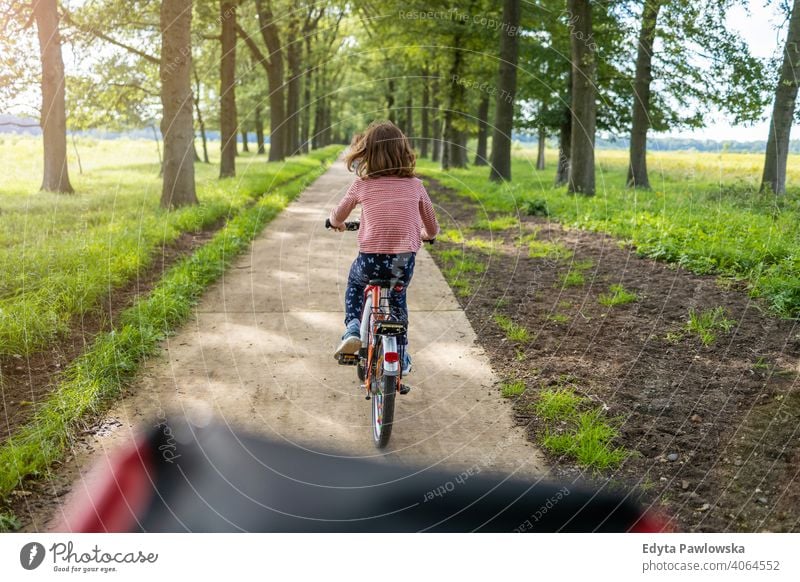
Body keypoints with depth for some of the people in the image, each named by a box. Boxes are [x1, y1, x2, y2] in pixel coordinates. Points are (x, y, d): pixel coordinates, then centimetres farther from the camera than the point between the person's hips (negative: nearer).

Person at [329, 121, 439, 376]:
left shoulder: (361, 184, 1)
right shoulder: (415, 185, 5)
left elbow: (337, 216, 18)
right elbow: (432, 227, 17)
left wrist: (336, 223, 42)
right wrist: (426, 235, 40)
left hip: (371, 260, -1)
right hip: (404, 262, 1)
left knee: (354, 283, 32)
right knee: (397, 298, 31)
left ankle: (353, 329, 12)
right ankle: (402, 357, 34)